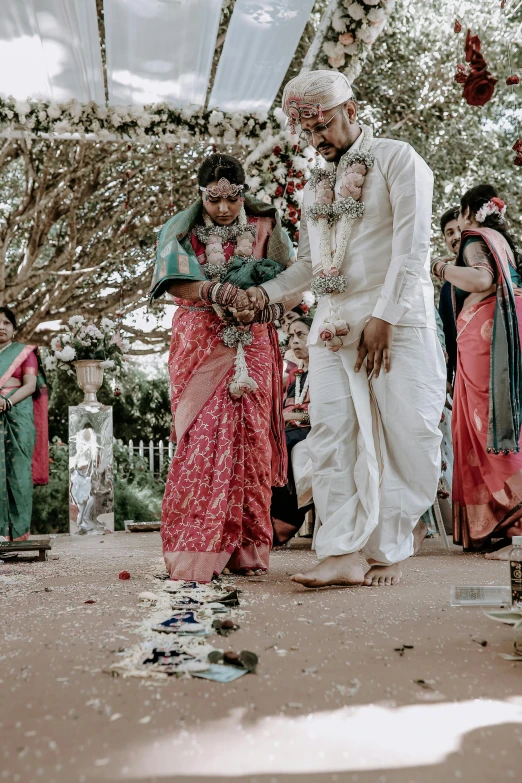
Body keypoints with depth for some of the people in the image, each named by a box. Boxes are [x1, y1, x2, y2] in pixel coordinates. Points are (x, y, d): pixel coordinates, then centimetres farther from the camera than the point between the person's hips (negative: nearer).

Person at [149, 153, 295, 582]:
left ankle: (244, 549, 5)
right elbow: (175, 282, -9)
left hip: (251, 343, 1)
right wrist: (219, 293, -26)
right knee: (203, 439, -8)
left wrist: (263, 302, -18)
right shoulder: (181, 230, 5)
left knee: (247, 437, -3)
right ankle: (196, 551, -4)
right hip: (200, 345, -1)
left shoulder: (264, 225, 7)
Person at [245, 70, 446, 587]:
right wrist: (264, 292, 5)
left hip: (397, 320, -5)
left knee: (405, 437, -5)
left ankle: (387, 552, 6)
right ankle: (342, 555, -5)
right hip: (332, 326, 5)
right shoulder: (316, 187, 21)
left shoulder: (396, 160, 2)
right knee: (333, 439, -5)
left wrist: (383, 318, -14)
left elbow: (412, 246, -8)